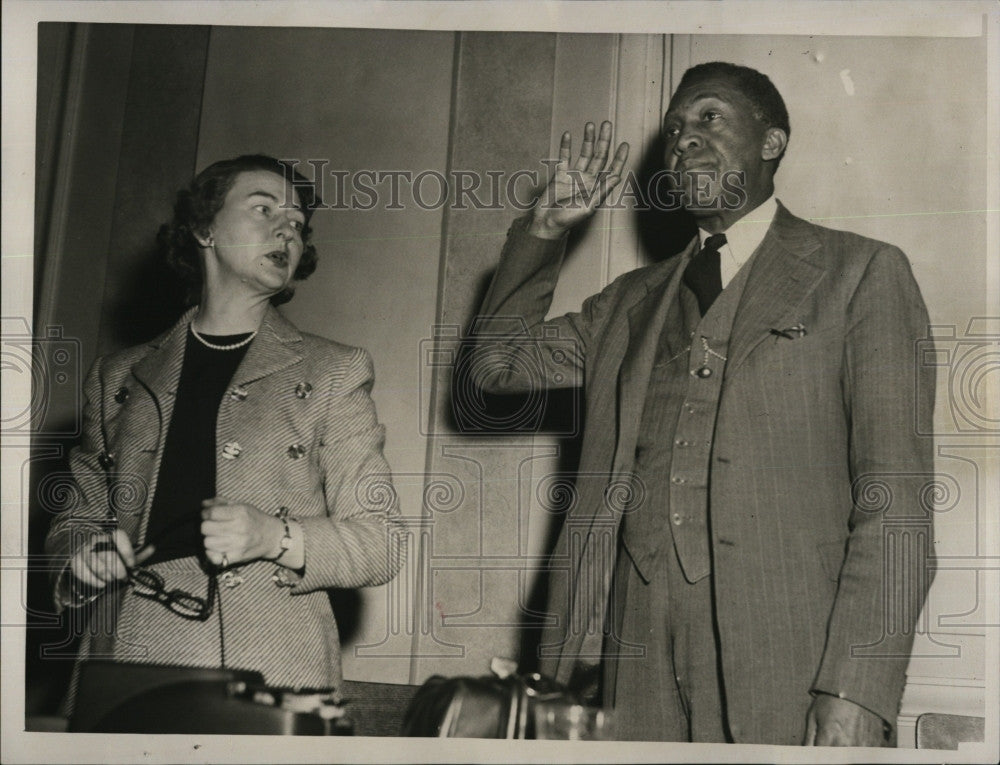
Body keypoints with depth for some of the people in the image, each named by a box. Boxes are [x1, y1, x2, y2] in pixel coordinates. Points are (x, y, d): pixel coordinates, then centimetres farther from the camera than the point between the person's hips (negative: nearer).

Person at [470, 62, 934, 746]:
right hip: (640, 662, 4)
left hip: (789, 670, -4)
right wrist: (545, 230, 11)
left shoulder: (861, 273, 3)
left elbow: (897, 497, -5)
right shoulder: (634, 301, 20)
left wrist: (855, 699, -15)